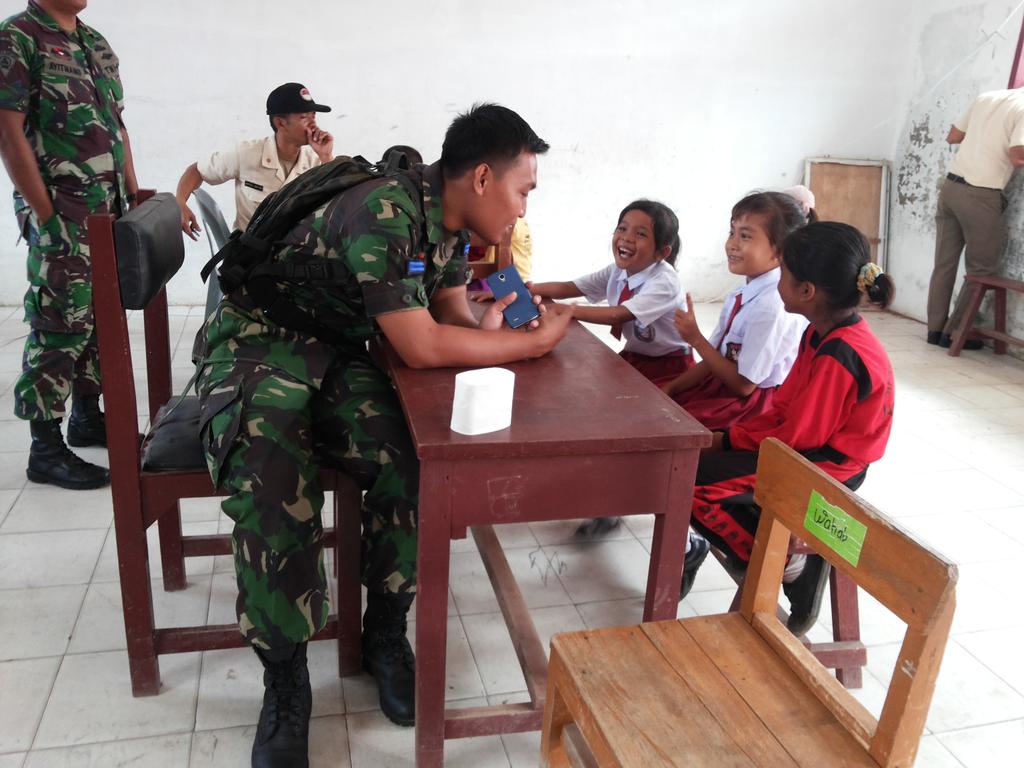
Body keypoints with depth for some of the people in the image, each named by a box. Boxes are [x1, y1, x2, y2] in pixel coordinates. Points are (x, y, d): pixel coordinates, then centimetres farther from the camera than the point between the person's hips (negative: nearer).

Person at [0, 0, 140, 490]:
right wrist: (45, 217, -17)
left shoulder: (96, 44, 16)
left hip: (110, 210, 8)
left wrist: (135, 196, 12)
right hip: (61, 216, -7)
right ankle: (46, 450, 4)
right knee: (59, 327, -5)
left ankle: (87, 416, 28)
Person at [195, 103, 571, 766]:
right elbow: (419, 346, -29)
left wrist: (486, 331, -16)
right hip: (258, 341, -6)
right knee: (272, 480, -34)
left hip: (336, 353, 7)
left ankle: (386, 635, -2)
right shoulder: (386, 212, -27)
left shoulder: (449, 217, 1)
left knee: (412, 456, -21)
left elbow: (451, 311, 8)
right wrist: (534, 341, -20)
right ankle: (285, 676, -15)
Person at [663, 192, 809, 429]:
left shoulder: (772, 306, -22)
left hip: (753, 403, -8)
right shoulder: (739, 296, 4)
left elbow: (744, 384, -19)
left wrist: (695, 338, -17)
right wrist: (670, 388, -1)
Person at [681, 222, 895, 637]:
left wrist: (731, 441, -9)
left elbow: (797, 437, -23)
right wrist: (729, 437, 0)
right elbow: (785, 408, 9)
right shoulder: (823, 334, 3)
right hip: (809, 446, 10)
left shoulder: (838, 358, -27)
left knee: (690, 480, -18)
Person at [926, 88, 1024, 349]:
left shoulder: (986, 97, 12)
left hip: (951, 185, 7)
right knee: (981, 271, 6)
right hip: (981, 196, -7)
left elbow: (952, 137, 18)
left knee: (944, 263, 10)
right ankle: (953, 332, 8)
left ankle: (935, 329, 13)